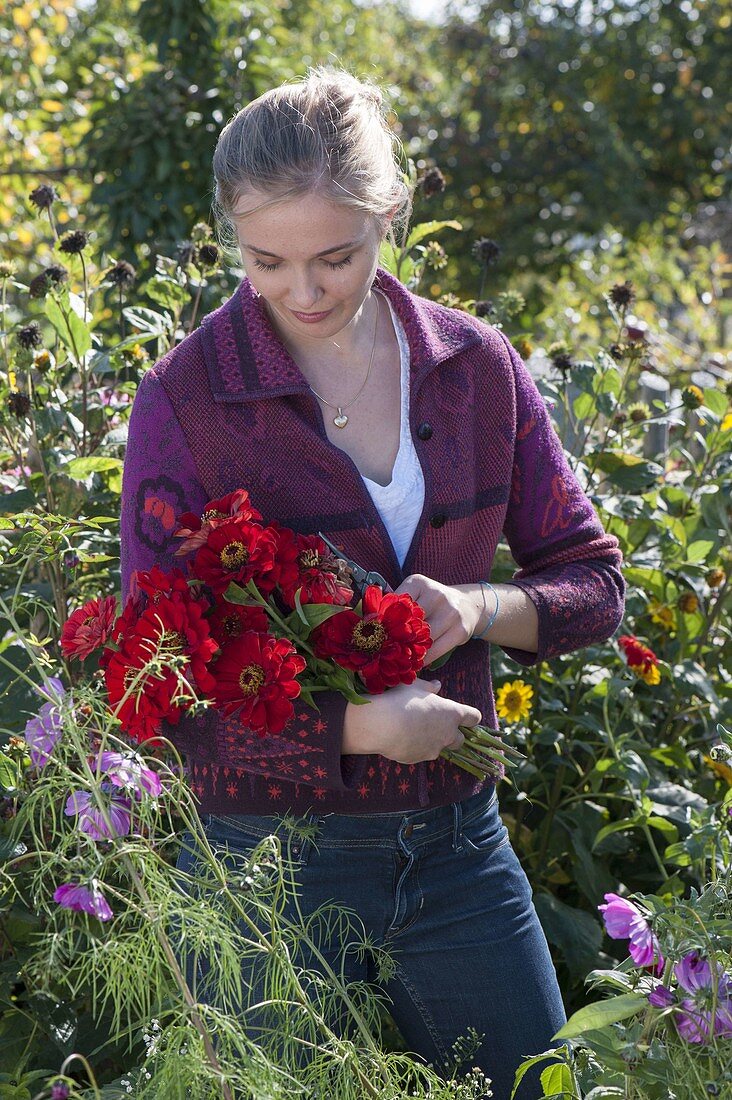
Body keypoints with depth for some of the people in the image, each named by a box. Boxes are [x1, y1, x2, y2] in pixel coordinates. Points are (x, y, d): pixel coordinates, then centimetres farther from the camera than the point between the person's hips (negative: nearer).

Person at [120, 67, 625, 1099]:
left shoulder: (476, 367, -1)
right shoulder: (184, 401, -11)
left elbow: (591, 580, 6)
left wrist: (478, 608, -15)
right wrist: (356, 724, -21)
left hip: (457, 844, 4)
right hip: (272, 858, -3)